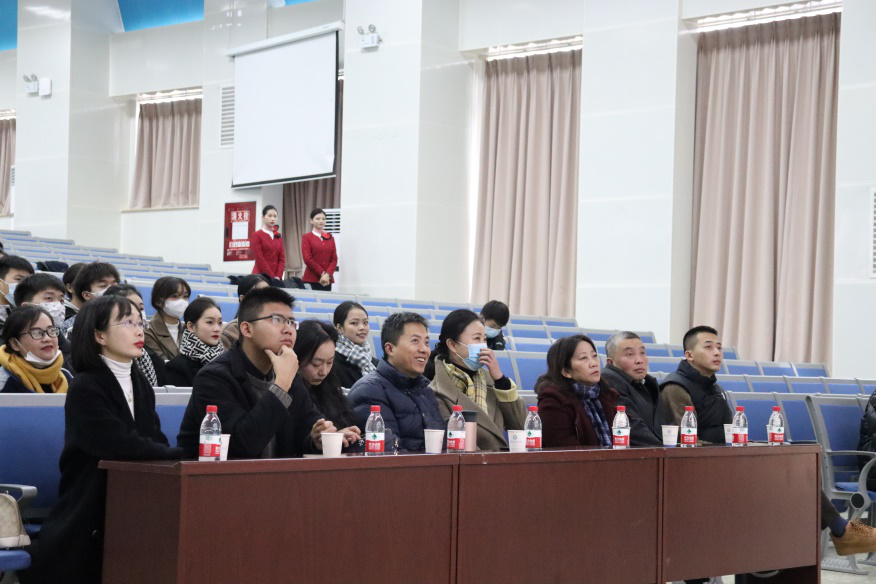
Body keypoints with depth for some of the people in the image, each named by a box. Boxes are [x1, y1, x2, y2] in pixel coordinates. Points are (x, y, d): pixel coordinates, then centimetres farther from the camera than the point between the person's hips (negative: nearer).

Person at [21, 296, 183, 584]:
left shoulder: (140, 384, 10)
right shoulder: (85, 389, -14)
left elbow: (156, 440, 2)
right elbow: (120, 445, -24)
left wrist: (172, 454, -21)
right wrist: (180, 454, -16)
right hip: (87, 517, -6)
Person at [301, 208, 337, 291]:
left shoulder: (330, 238, 14)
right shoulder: (306, 237, 4)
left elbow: (334, 259, 7)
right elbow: (308, 259, -5)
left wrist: (327, 274, -9)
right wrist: (322, 273, -10)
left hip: (327, 280, 3)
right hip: (311, 279, -3)